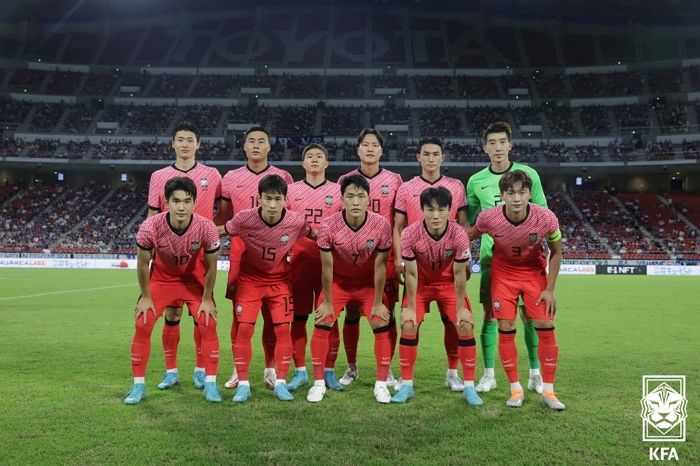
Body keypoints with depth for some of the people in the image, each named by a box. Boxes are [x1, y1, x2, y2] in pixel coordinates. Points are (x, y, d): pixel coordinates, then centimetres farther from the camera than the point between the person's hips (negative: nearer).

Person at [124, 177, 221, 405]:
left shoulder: (207, 228, -31)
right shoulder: (150, 227, -32)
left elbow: (211, 266, -14)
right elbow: (142, 264, -13)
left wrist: (207, 299, -8)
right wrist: (146, 297, -6)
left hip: (195, 279, 0)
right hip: (161, 278, 0)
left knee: (208, 324, -10)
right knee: (142, 325, -8)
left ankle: (210, 384, 4)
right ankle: (138, 386, 9)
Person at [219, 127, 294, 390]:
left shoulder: (283, 178, 5)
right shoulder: (231, 178, 8)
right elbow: (224, 218, 12)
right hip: (240, 254, 1)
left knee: (271, 313, 4)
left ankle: (270, 369, 15)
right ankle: (238, 369, 14)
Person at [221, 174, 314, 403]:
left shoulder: (296, 221, -21)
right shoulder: (245, 218, -23)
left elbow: (316, 236, -1)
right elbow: (219, 231, -7)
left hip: (279, 281, 1)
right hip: (250, 279, 0)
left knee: (283, 328, -3)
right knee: (244, 328, -5)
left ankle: (280, 383, 12)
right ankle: (243, 384, 9)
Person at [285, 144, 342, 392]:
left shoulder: (338, 191, 7)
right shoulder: (291, 190, 9)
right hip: (299, 262, 1)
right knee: (298, 317, 5)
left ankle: (328, 371, 16)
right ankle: (300, 371, 16)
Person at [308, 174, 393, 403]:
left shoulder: (382, 225, -26)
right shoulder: (328, 226, -27)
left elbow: (379, 267, -16)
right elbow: (327, 267, -17)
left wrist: (378, 303, -9)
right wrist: (327, 302, -9)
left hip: (369, 283, 1)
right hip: (338, 281, 0)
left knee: (382, 326, -7)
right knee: (321, 325, -9)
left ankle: (381, 384, 8)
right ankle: (319, 383, 7)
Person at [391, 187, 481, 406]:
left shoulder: (459, 234, -28)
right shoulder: (410, 234, -29)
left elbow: (459, 274, -17)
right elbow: (411, 273, -18)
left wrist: (461, 307, -12)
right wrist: (410, 307, -13)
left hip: (448, 283, 0)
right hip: (420, 283, 0)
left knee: (466, 325, -11)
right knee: (408, 325, -12)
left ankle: (469, 386, 4)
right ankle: (406, 385, 4)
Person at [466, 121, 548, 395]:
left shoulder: (528, 174, 0)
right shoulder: (476, 181, 4)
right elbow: (468, 220, 12)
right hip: (491, 255, 1)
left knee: (528, 314, 3)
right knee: (490, 314, 4)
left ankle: (535, 374, 19)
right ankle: (489, 374, 15)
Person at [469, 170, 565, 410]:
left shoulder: (546, 218, -25)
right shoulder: (488, 218, -26)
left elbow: (556, 252, -8)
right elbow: (470, 236, -3)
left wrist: (550, 289, -8)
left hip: (535, 272, 0)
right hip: (503, 273, 0)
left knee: (546, 328, -4)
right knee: (506, 329, -4)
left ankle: (547, 391, 11)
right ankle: (515, 389, 11)